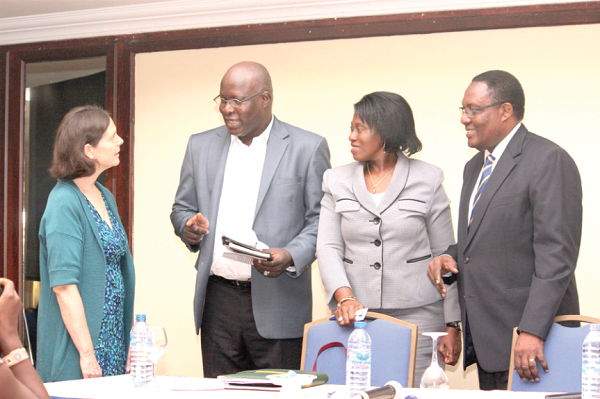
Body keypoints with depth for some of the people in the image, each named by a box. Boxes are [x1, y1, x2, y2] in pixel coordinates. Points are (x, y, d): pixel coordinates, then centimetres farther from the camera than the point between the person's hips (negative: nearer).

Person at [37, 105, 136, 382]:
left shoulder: (106, 197, 12)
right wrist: (87, 354, -22)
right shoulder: (65, 202, -14)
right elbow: (63, 284, -20)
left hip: (114, 341, 8)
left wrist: (132, 338, 13)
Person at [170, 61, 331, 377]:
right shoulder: (201, 146, 13)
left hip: (277, 305, -3)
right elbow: (181, 208, 20)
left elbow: (322, 219, 0)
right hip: (217, 302, 4)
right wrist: (188, 227, -3)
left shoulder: (308, 148, 1)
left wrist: (290, 256, -17)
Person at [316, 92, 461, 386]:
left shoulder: (427, 180, 4)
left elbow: (445, 257, 5)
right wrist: (344, 297, -16)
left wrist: (452, 326, 1)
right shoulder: (337, 182, 11)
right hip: (355, 317, 2)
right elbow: (328, 248, 3)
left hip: (417, 315, -2)